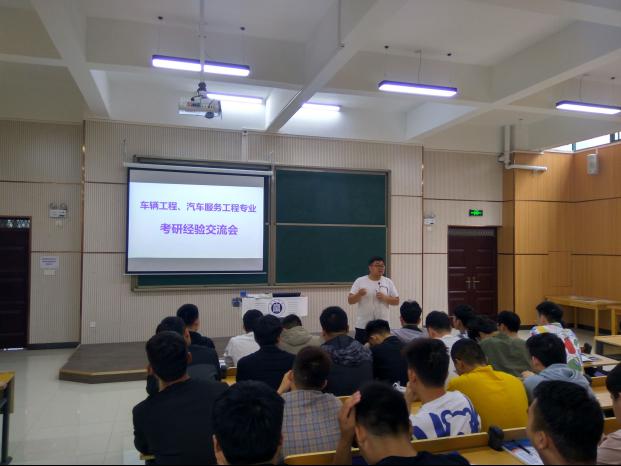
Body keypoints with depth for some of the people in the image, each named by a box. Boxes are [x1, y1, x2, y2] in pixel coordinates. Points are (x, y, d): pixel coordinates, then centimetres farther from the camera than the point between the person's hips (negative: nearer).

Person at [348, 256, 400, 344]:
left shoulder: (388, 282, 3)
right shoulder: (360, 281, -2)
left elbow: (396, 301, 3)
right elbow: (350, 300, -4)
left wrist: (385, 298, -14)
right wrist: (359, 294, -23)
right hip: (363, 325, -1)